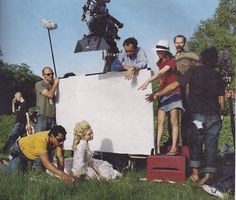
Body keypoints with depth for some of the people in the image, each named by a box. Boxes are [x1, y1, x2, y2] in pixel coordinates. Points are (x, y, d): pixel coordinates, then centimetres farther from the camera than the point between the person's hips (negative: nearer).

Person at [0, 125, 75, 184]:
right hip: (20, 150, -7)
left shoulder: (58, 139, -24)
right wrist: (61, 174, -63)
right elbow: (46, 163, -53)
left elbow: (60, 157, -21)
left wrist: (61, 172, -34)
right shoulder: (42, 140, -44)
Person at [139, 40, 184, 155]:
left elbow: (160, 73, -26)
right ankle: (157, 147, -3)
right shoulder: (160, 62, 13)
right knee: (160, 121, -1)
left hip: (174, 93, -7)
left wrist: (148, 81, -38)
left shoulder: (172, 62, -11)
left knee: (173, 121, -7)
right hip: (163, 94, 7)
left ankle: (174, 148, -6)